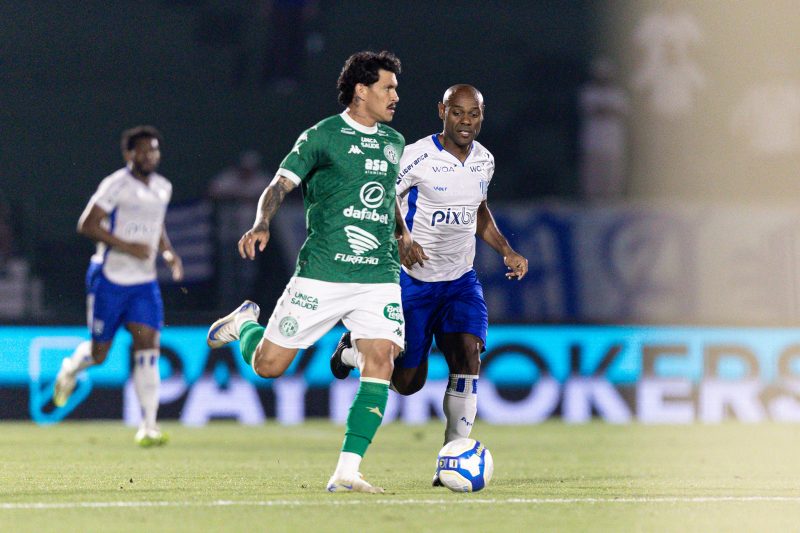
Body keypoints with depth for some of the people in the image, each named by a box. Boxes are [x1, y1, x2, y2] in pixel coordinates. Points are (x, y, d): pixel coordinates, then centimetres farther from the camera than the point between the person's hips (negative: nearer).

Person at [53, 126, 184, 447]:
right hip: (110, 278, -5)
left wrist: (168, 253, 7)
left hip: (144, 282, 5)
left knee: (148, 344, -11)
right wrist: (126, 246, -22)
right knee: (99, 353, 3)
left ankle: (149, 426, -12)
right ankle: (70, 369, 40)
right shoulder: (116, 185, -12)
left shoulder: (163, 188, 10)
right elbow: (86, 225, -14)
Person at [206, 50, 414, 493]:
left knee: (381, 360, -16)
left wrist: (401, 231, 20)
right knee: (267, 365, 0)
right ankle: (245, 323, 38)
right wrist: (261, 225, -25)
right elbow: (280, 185, -8)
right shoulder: (321, 137, -3)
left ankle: (346, 473, -15)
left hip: (379, 276, 4)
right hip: (321, 273, -4)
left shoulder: (394, 143, 15)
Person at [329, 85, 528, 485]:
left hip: (461, 280, 4)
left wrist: (507, 251, 10)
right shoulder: (417, 157, -16)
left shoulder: (484, 160, 4)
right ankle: (355, 350, 34)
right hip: (413, 281, -4)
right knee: (408, 383, 1)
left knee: (468, 354, -19)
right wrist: (399, 245, -26)